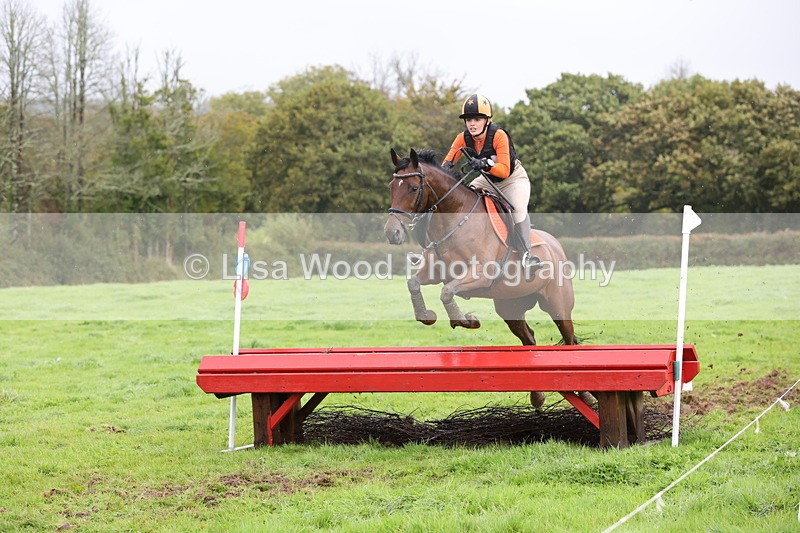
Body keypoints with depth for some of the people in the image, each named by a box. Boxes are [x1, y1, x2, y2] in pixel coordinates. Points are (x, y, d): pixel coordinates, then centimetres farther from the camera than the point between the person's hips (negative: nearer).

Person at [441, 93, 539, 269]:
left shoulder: (499, 135, -31)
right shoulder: (463, 139, -17)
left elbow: (504, 170, -39)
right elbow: (448, 161, -18)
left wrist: (485, 164, -57)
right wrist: (446, 167, -43)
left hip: (513, 177, -6)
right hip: (487, 181, 6)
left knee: (518, 208, -31)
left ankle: (526, 254, -27)